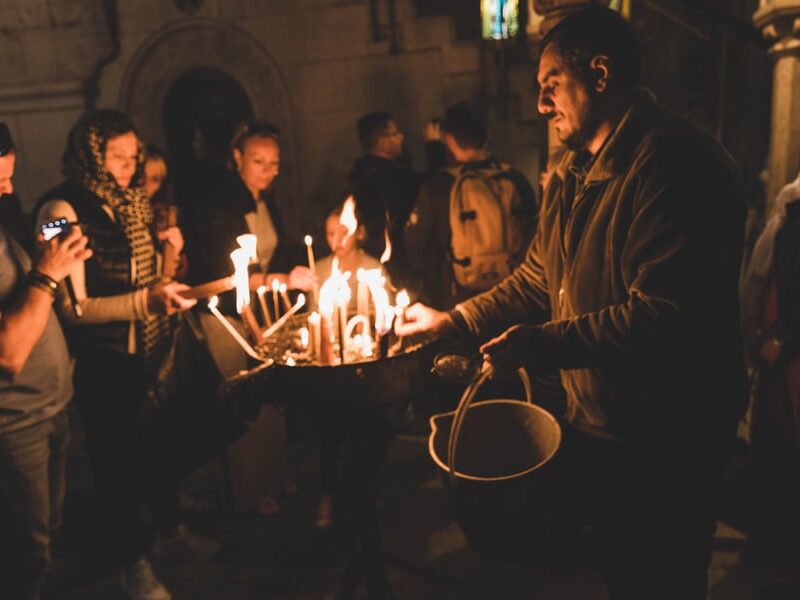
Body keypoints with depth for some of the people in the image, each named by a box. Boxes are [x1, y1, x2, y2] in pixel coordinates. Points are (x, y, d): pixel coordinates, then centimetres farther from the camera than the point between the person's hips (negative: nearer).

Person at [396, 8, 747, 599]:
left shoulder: (675, 160, -23)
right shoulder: (574, 173, 9)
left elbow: (666, 317, -30)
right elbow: (537, 279, 13)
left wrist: (542, 344, -26)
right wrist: (452, 319, 7)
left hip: (666, 445, -8)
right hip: (595, 424, 8)